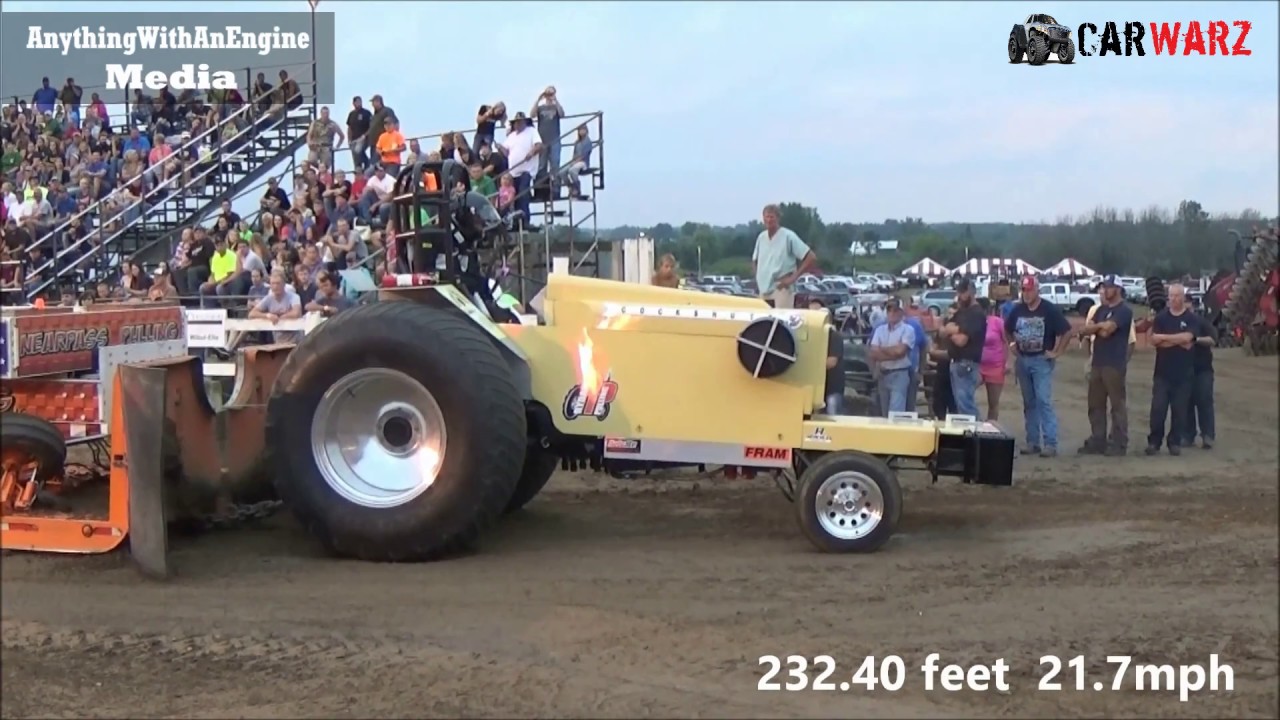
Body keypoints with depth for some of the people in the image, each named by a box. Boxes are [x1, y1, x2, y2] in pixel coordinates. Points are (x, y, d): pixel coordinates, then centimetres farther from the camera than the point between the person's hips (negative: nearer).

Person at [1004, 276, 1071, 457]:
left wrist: (1057, 352, -10)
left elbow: (1067, 331, -9)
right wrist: (1014, 345, 11)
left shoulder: (1050, 310, -10)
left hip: (1042, 361, -5)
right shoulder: (1017, 310, 5)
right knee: (1029, 403, 9)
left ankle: (1050, 443, -13)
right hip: (1023, 360, 6)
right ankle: (1032, 441, 14)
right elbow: (1007, 330, 22)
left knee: (1044, 401, -13)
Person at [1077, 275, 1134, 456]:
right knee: (1095, 404, 9)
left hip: (1115, 364, -8)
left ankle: (1119, 444, -1)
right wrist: (1101, 327, -11)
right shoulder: (1099, 309, 17)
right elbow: (1085, 330, 7)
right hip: (1097, 363, 8)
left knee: (1118, 404, -3)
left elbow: (1107, 328, -20)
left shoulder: (1124, 310, -8)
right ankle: (1097, 441, 16)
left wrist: (1094, 328, -2)